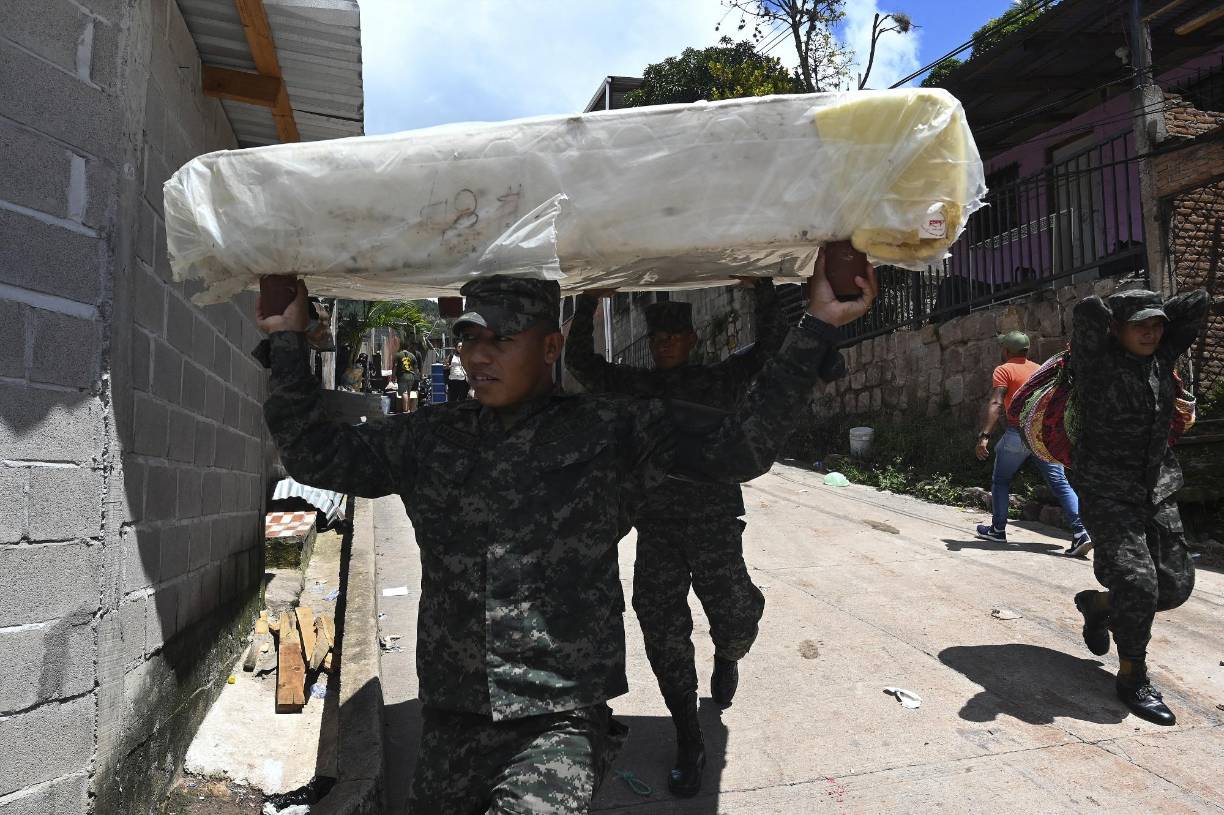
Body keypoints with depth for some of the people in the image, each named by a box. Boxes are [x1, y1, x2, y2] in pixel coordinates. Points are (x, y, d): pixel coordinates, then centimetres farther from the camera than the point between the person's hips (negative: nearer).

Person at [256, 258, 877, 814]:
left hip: (562, 724, -4)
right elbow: (313, 454, 12)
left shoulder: (611, 435, -5)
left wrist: (817, 326, -11)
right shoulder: (427, 439, 6)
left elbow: (740, 446, -9)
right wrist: (288, 339, 9)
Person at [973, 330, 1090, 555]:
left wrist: (984, 436, -21)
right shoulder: (1040, 369, 20)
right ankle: (1080, 532, -13)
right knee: (1060, 483, 0)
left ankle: (998, 529, 19)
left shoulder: (1004, 370, 0)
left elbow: (995, 404, -14)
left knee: (1000, 481, 13)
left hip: (1018, 433, -5)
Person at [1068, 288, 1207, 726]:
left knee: (1176, 584, 8)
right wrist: (1110, 319, -4)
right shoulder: (1097, 362, -11)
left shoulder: (1161, 357, 6)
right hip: (1106, 491, -7)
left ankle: (1096, 604, 34)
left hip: (1157, 490, 7)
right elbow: (1087, 310, -25)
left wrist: (1158, 314, 14)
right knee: (1136, 581, -13)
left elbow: (1197, 302, 9)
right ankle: (1132, 679, 6)